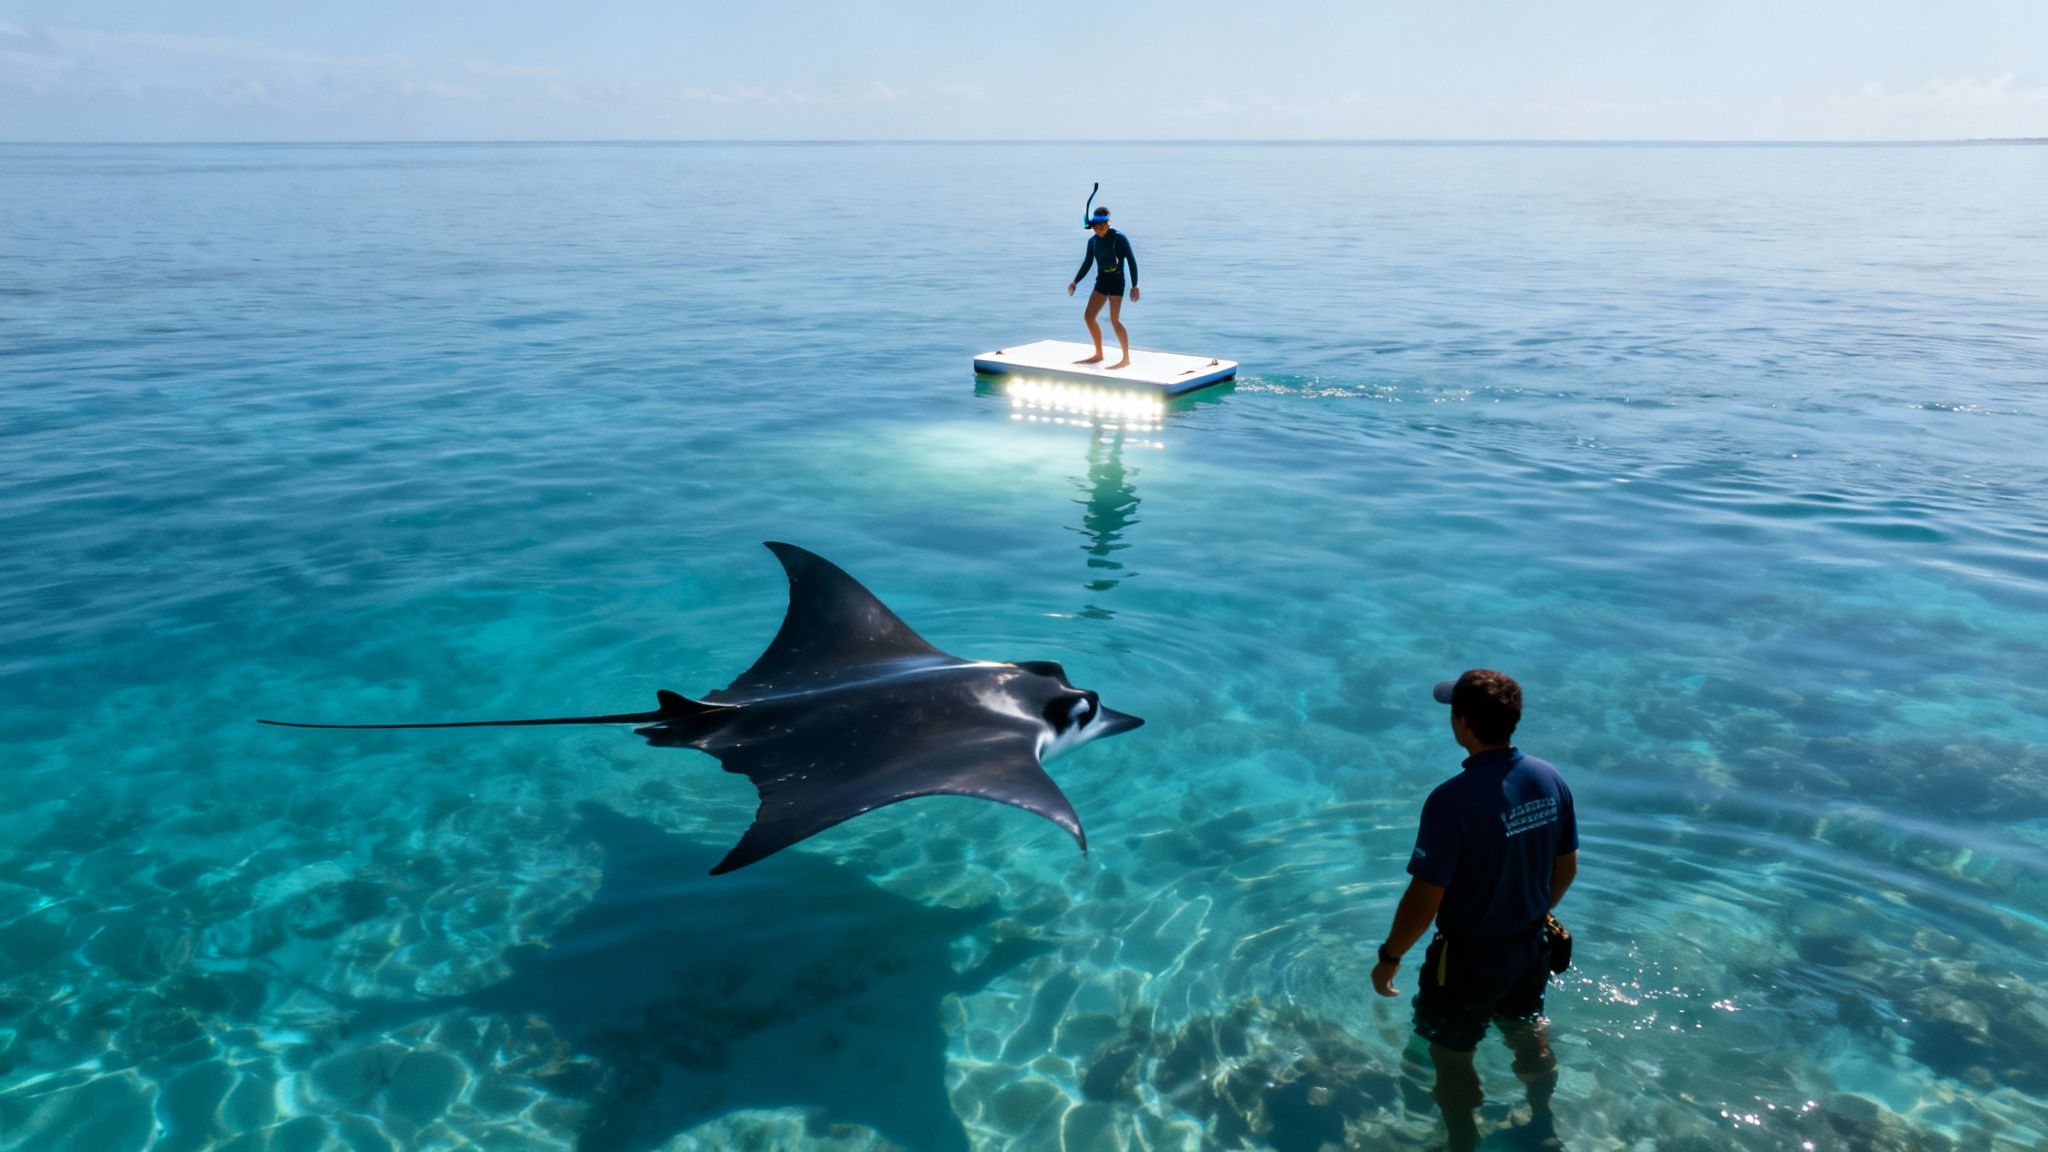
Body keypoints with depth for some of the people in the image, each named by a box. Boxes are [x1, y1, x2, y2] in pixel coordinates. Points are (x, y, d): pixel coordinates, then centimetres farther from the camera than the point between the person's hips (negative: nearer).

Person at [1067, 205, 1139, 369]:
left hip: (1116, 280, -7)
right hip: (1101, 280, 7)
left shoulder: (1119, 238, -12)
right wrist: (1075, 281, 3)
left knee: (1114, 320, -13)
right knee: (1089, 316, 4)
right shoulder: (1093, 241, 6)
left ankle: (1126, 358, -6)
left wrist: (1134, 285, -18)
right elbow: (1087, 264, 14)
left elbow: (1131, 261, -11)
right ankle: (1098, 354, 18)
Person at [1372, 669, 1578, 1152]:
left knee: (1452, 1057, 18)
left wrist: (1389, 957, -11)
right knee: (1528, 1035, 31)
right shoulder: (1550, 779, -11)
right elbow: (1567, 867, 3)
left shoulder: (1453, 799, -31)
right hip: (1532, 945, 7)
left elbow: (1425, 899, -26)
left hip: (1469, 956, -6)